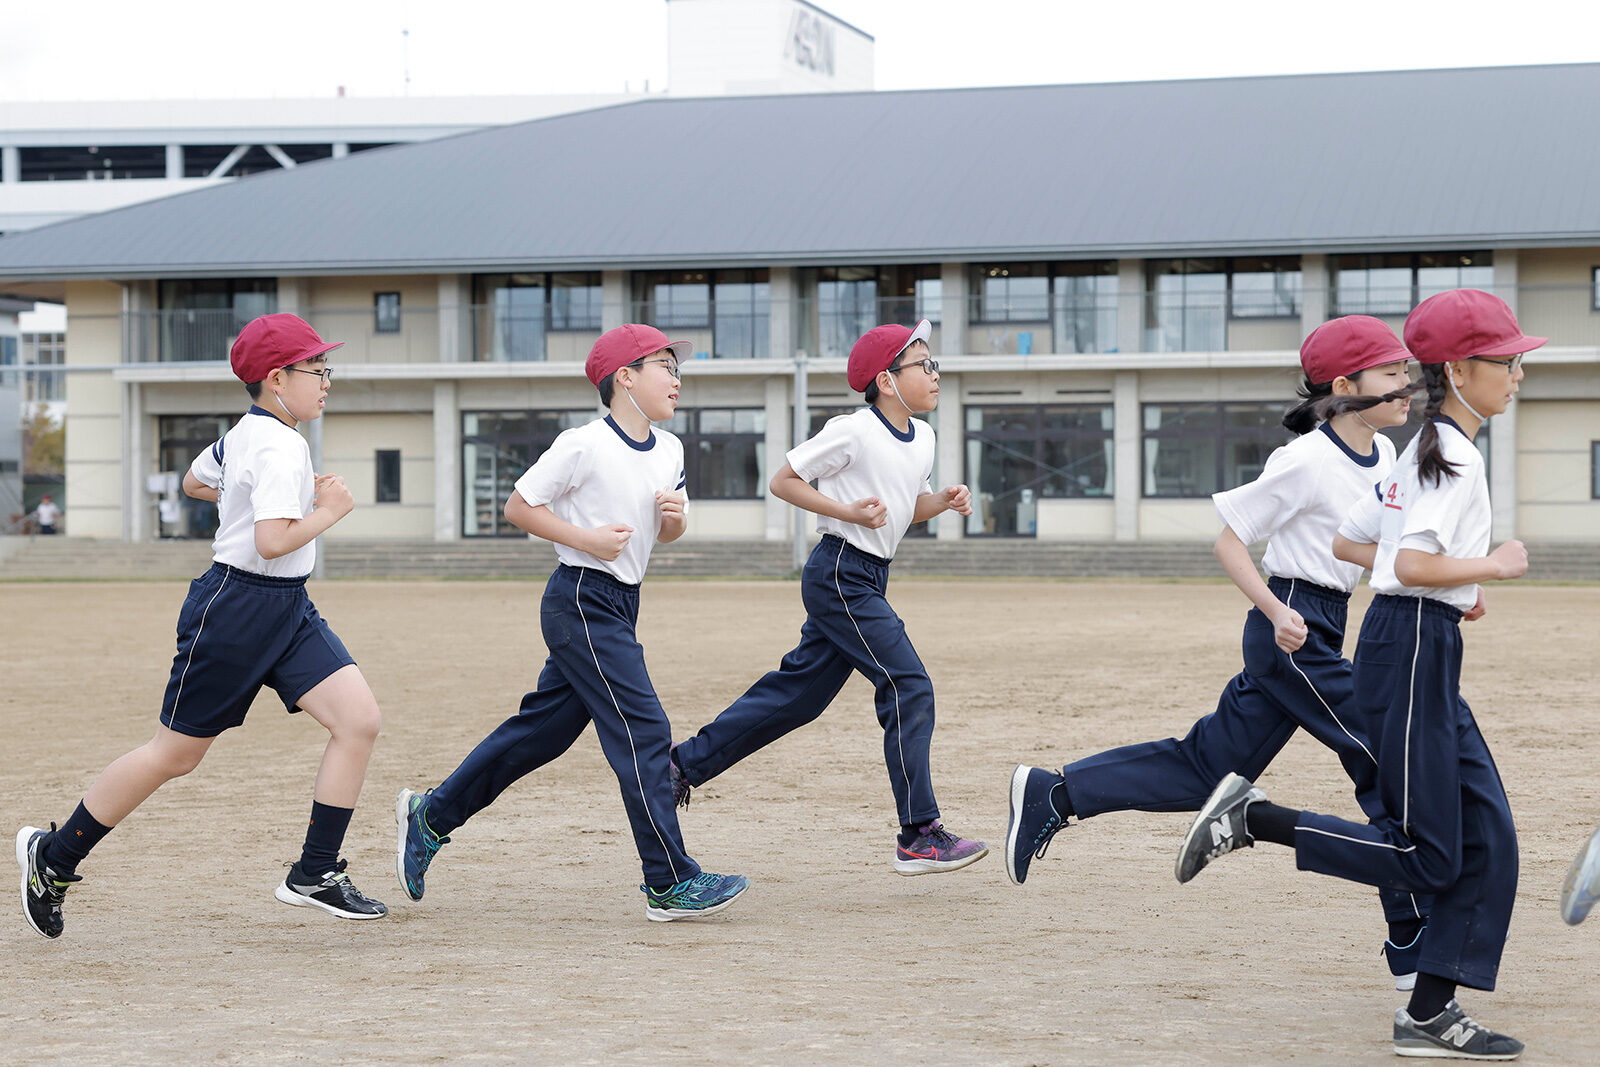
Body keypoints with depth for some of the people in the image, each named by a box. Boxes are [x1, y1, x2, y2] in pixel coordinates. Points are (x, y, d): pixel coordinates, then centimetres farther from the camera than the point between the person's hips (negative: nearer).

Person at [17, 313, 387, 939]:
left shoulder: (245, 434, 11)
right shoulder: (280, 449, -20)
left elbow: (194, 481, 28)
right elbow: (272, 542, -30)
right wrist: (328, 511, -15)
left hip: (288, 609, 10)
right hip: (235, 609, -10)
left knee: (360, 720, -5)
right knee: (176, 753, 2)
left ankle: (315, 874, 0)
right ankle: (53, 856, 19)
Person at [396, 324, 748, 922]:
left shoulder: (669, 450, 9)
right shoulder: (583, 446, -14)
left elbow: (667, 535, 20)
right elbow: (518, 507, -8)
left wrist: (675, 514, -3)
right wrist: (587, 539, -17)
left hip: (620, 605, 9)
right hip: (581, 600, -9)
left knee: (543, 728, 12)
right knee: (643, 731, -11)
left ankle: (429, 817, 25)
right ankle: (671, 884, -8)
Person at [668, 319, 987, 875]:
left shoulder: (922, 438, 11)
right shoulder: (853, 432, -14)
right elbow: (784, 481, -9)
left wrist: (943, 501, 2)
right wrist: (851, 512, -18)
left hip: (868, 580, 9)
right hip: (840, 573, -9)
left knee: (800, 690, 13)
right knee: (910, 687, -13)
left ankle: (686, 762, 25)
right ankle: (919, 837, -11)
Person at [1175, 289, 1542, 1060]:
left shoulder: (1423, 452, 16)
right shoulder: (1453, 456, -14)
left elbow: (1345, 541, 18)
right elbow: (1411, 564, -26)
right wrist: (1492, 566, -12)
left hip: (1424, 655, 10)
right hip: (1412, 648, -10)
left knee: (1487, 837, 7)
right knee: (1426, 856, -7)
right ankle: (1254, 819, -4)